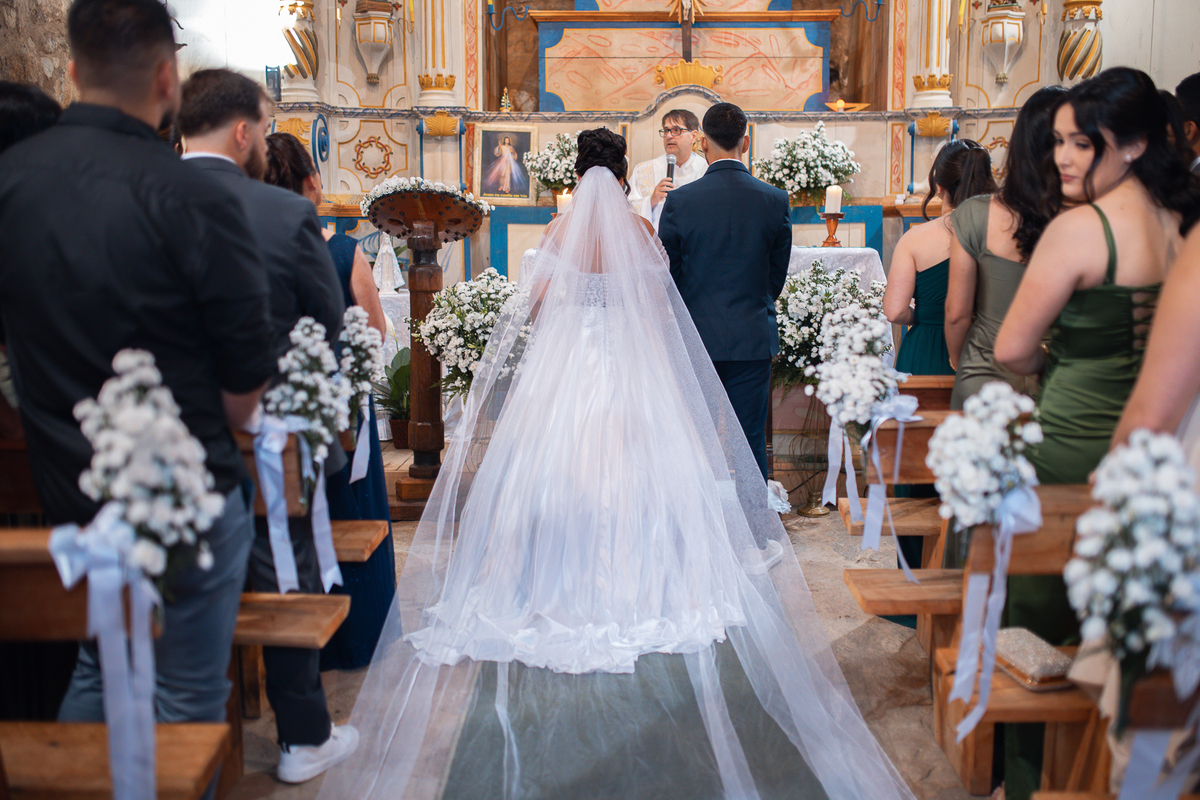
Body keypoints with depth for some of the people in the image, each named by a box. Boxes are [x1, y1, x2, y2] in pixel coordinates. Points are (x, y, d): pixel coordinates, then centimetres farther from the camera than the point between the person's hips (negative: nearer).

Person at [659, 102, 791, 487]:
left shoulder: (679, 200, -8)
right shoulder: (775, 200, -3)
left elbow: (666, 276, 1)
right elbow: (778, 274, 7)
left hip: (695, 338, -1)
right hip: (753, 340, 1)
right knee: (750, 441, 8)